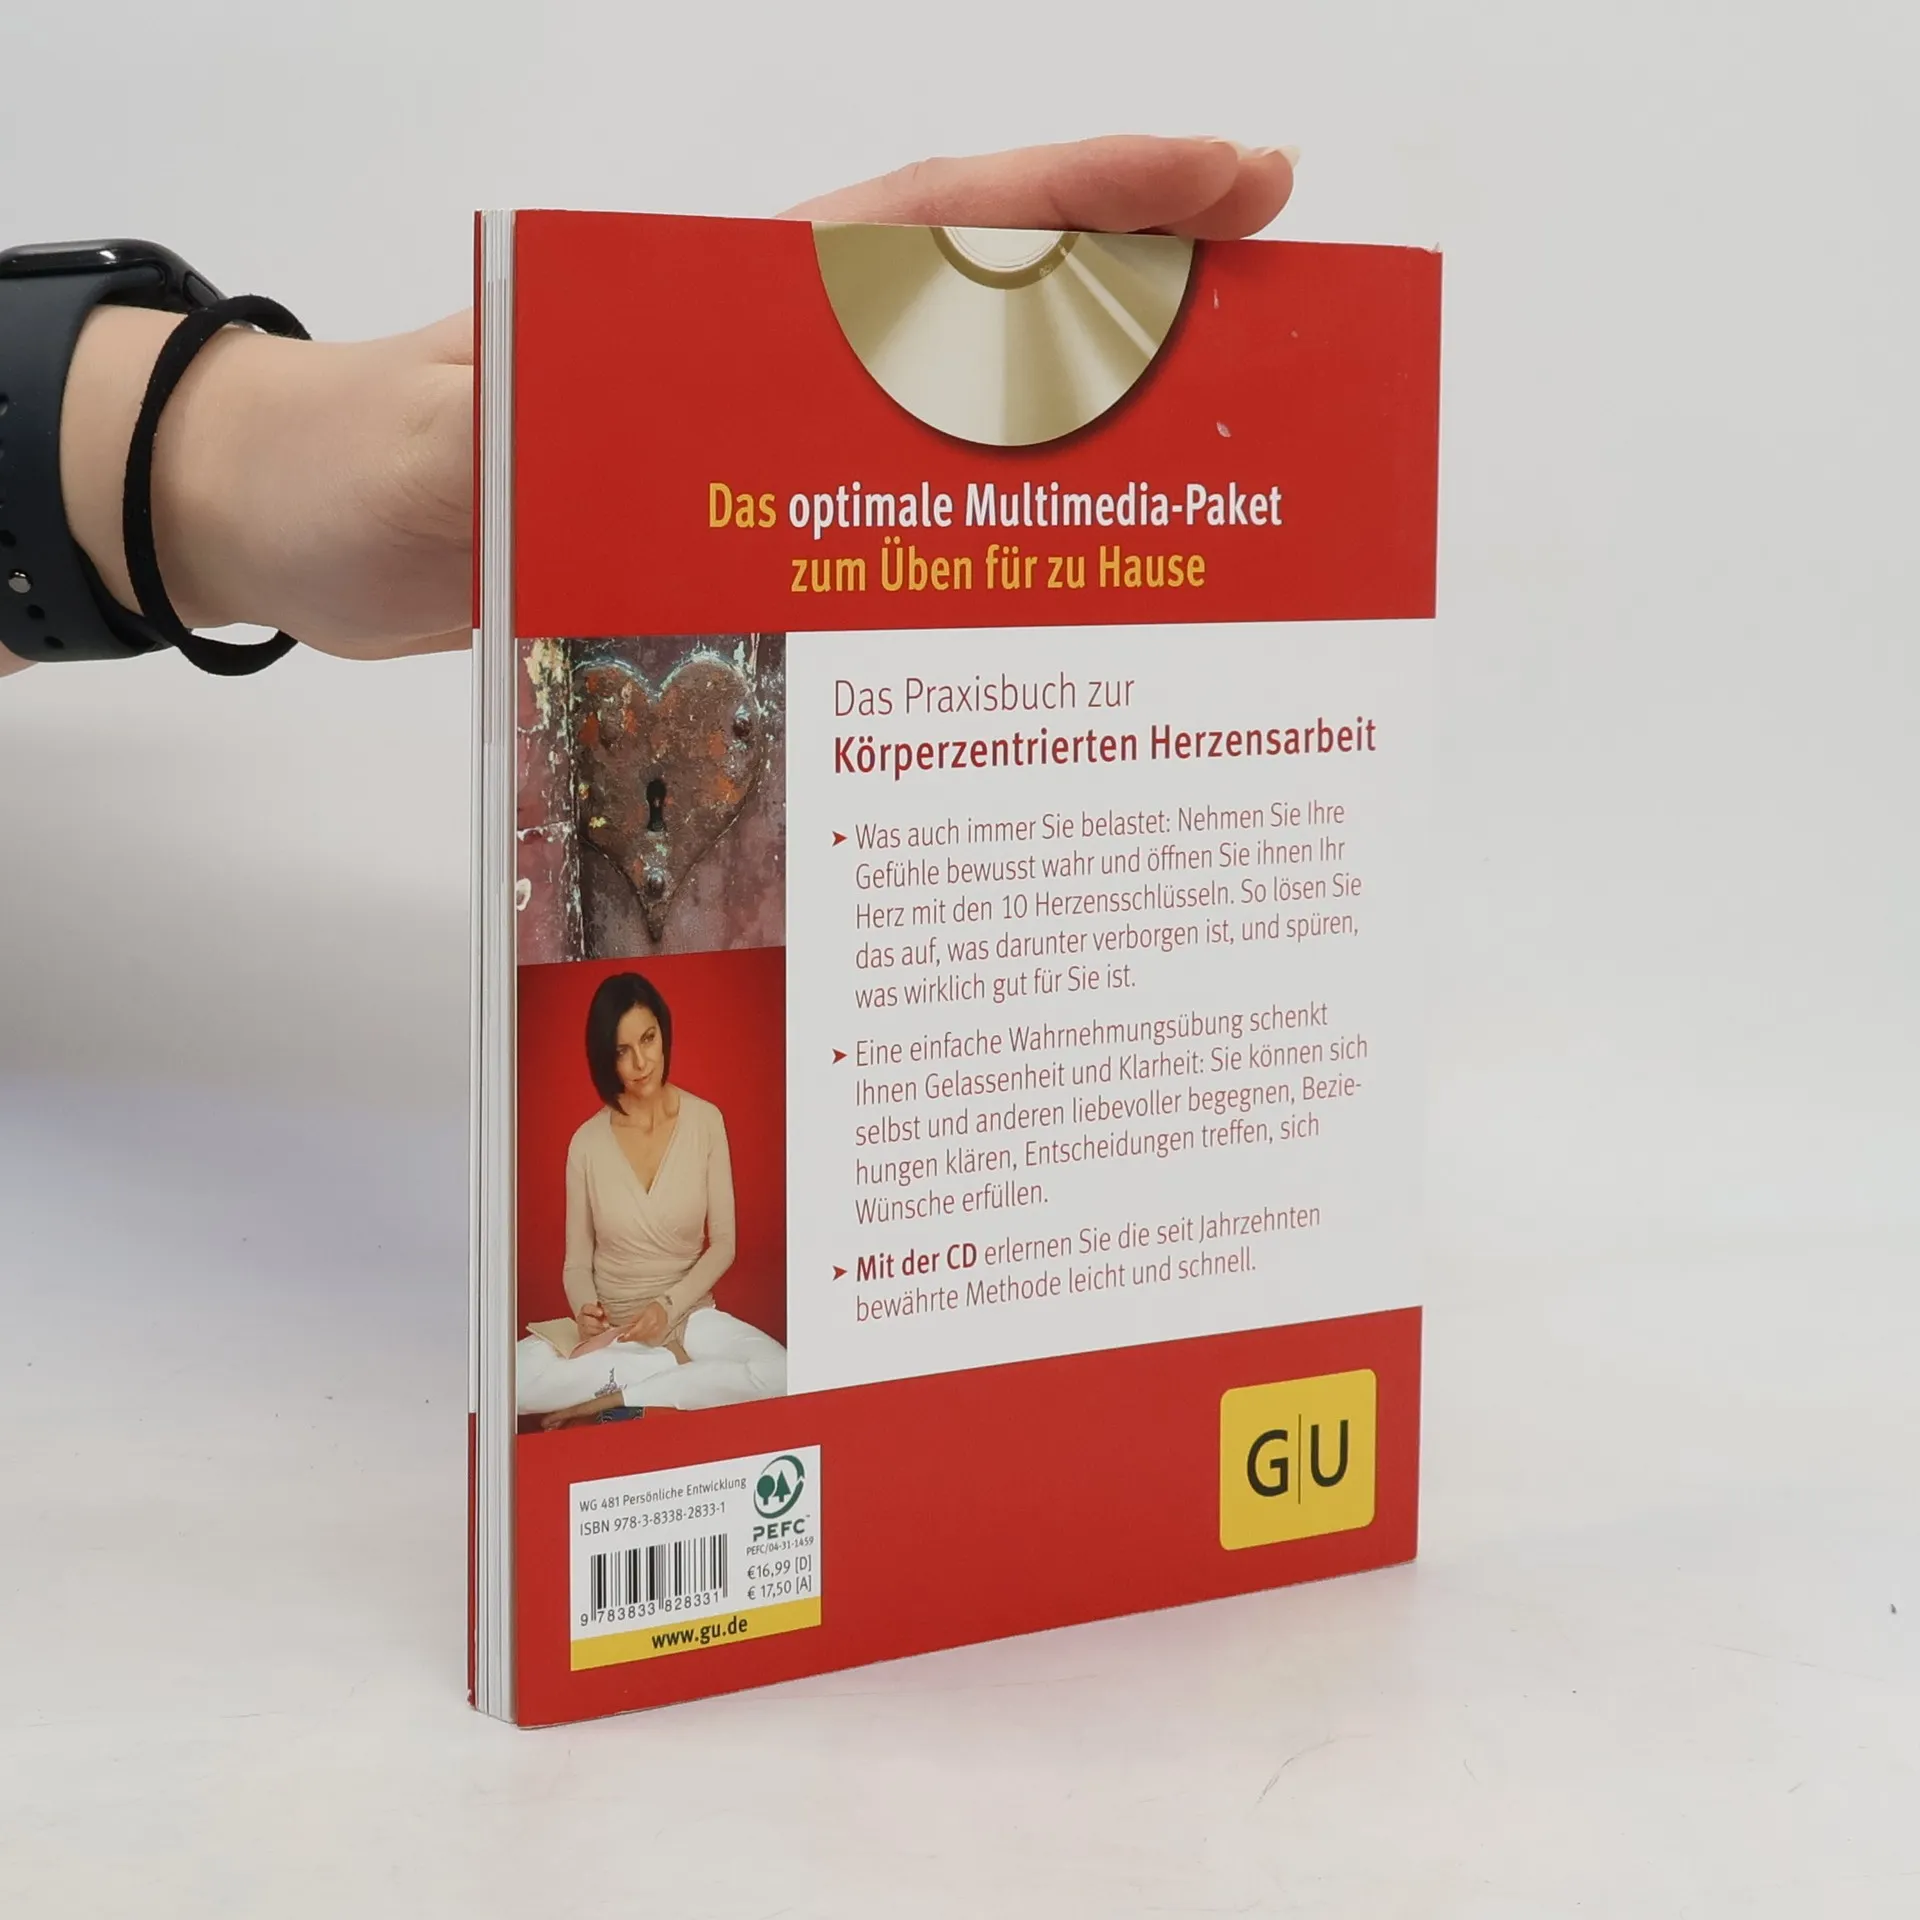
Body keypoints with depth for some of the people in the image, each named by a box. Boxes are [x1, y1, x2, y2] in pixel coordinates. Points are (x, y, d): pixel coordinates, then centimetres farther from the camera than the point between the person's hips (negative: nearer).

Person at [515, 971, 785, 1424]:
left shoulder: (705, 1121, -3)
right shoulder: (587, 1143, -3)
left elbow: (723, 1243, 0)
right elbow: (576, 1262, 3)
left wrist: (669, 1306, -15)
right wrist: (585, 1308, -19)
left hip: (690, 1316, 0)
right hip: (609, 1330, 0)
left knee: (781, 1376, -32)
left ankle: (612, 1399, -20)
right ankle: (677, 1365, -18)